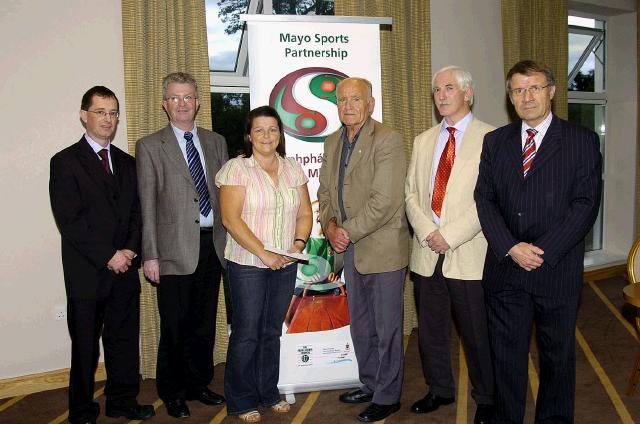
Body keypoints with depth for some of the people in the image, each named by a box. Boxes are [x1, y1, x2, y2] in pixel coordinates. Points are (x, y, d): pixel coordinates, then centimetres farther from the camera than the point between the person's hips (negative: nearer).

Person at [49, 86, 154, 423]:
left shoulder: (127, 162, 12)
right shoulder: (65, 162, -5)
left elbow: (136, 212, 11)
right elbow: (69, 221, -12)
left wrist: (130, 250, -5)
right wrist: (109, 256, -14)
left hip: (125, 269, 5)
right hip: (87, 273, -4)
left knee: (125, 341, 13)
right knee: (85, 346, 8)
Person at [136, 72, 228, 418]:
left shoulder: (216, 142, 12)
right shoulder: (149, 146, 1)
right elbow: (147, 206, -3)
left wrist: (229, 239, 5)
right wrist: (150, 255, -8)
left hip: (212, 244, 4)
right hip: (175, 249, -4)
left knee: (204, 323, 14)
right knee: (174, 327, 5)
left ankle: (197, 383, 31)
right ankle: (172, 393, 24)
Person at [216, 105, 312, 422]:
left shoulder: (293, 169, 8)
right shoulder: (236, 168, -7)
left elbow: (305, 213, 10)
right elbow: (231, 219, -15)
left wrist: (298, 243, -9)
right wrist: (264, 254, -18)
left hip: (285, 265, 5)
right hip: (247, 265, -4)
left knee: (272, 331, 15)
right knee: (246, 334, 4)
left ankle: (268, 393, 30)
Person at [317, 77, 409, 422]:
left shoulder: (387, 140, -14)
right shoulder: (332, 142, 11)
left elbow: (384, 201, -21)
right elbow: (325, 190, 14)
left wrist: (349, 232, -17)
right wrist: (330, 225, -4)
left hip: (383, 250, -7)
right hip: (350, 250, 7)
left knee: (387, 328, 6)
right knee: (360, 325, 19)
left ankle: (387, 396, 22)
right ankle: (369, 384, 37)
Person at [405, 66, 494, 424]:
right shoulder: (423, 141, 15)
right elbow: (411, 193, 10)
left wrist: (450, 235, -15)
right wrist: (428, 232, -6)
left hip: (469, 255, -5)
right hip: (428, 253, 5)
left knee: (478, 333, 6)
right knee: (431, 330, 15)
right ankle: (440, 390, 35)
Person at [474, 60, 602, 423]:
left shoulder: (582, 141, 0)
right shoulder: (495, 141, 8)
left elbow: (585, 204, -8)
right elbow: (484, 199, 3)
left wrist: (543, 252, -15)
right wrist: (511, 247, -11)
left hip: (558, 271, -2)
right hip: (505, 269, 2)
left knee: (558, 354, 14)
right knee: (506, 354, 11)